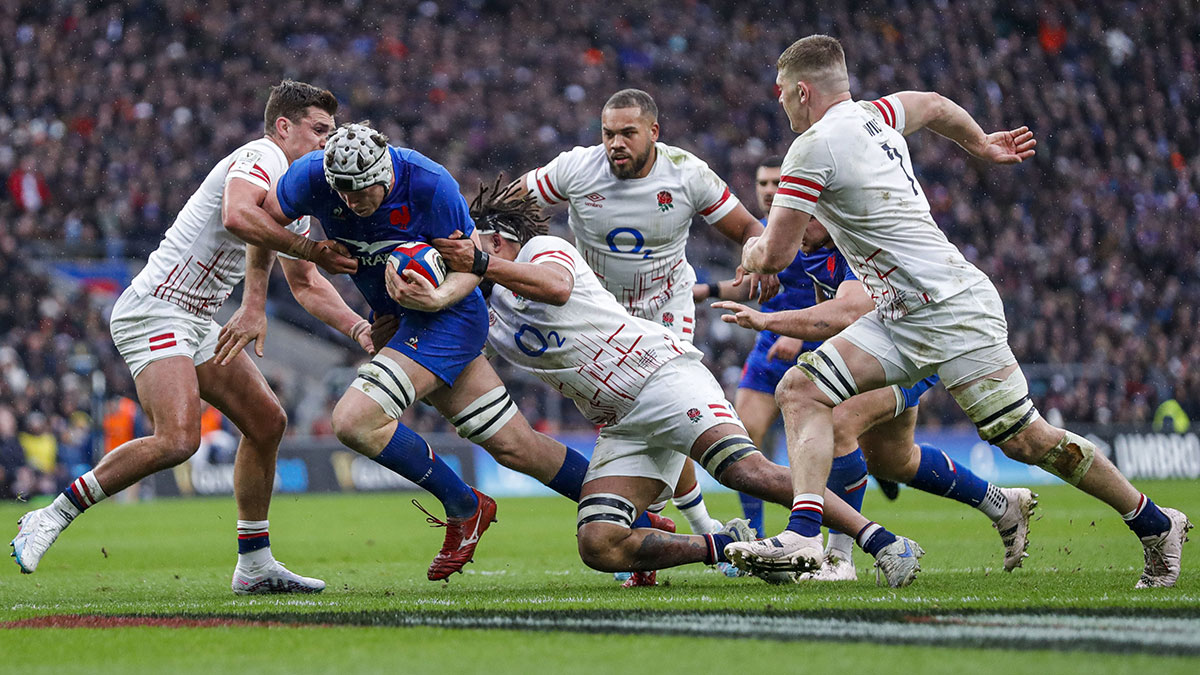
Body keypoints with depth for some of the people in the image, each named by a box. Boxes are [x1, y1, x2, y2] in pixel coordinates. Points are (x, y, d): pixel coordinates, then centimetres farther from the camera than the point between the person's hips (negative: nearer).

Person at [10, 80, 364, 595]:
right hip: (155, 309, -11)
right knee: (178, 440, -24)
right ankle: (51, 517, -14)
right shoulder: (259, 157, -10)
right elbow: (236, 216, -33)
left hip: (196, 323, 11)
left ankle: (255, 566, 14)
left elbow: (307, 287, 27)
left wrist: (359, 328, 13)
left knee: (267, 421, 7)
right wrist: (308, 249, -24)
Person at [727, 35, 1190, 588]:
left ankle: (1154, 524, 9)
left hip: (951, 310, -10)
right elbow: (935, 106, 34)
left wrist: (753, 250, 13)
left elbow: (775, 255, -11)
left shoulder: (814, 147, -14)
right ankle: (804, 536, -17)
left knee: (1026, 439, -6)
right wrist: (983, 145, 52)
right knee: (801, 391, -5)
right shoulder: (875, 117, 12)